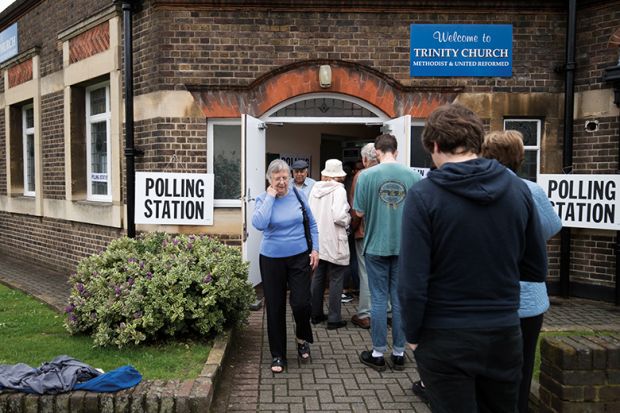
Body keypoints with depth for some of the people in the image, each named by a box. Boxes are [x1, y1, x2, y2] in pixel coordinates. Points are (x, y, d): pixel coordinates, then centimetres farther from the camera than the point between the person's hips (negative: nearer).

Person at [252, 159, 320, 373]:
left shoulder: (299, 195, -1)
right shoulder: (263, 199, -6)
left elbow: (312, 224, 9)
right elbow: (259, 224, -26)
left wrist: (315, 249, 2)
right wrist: (270, 197, -20)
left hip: (299, 258, 1)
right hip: (272, 260, 0)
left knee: (301, 303, -6)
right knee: (275, 308, 7)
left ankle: (302, 338, 27)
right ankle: (278, 355, 23)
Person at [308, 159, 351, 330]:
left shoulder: (315, 188, 4)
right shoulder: (338, 190, -13)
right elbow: (339, 216, -23)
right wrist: (348, 220, -4)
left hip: (317, 240, 6)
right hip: (334, 242, -6)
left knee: (318, 277, 15)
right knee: (336, 280, 3)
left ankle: (316, 314, 24)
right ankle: (334, 319, 8)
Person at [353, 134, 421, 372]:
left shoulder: (367, 175, -10)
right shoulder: (413, 175, -5)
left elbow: (359, 212, -6)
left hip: (377, 246, -2)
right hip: (405, 246, 2)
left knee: (379, 299, 8)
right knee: (400, 299, 12)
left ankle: (378, 354, 17)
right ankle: (399, 353, 22)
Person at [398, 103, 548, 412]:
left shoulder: (423, 195, -15)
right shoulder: (518, 189, -3)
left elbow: (413, 281, -17)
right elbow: (536, 270, 4)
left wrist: (412, 335, -2)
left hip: (445, 339, -4)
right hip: (504, 333, 4)